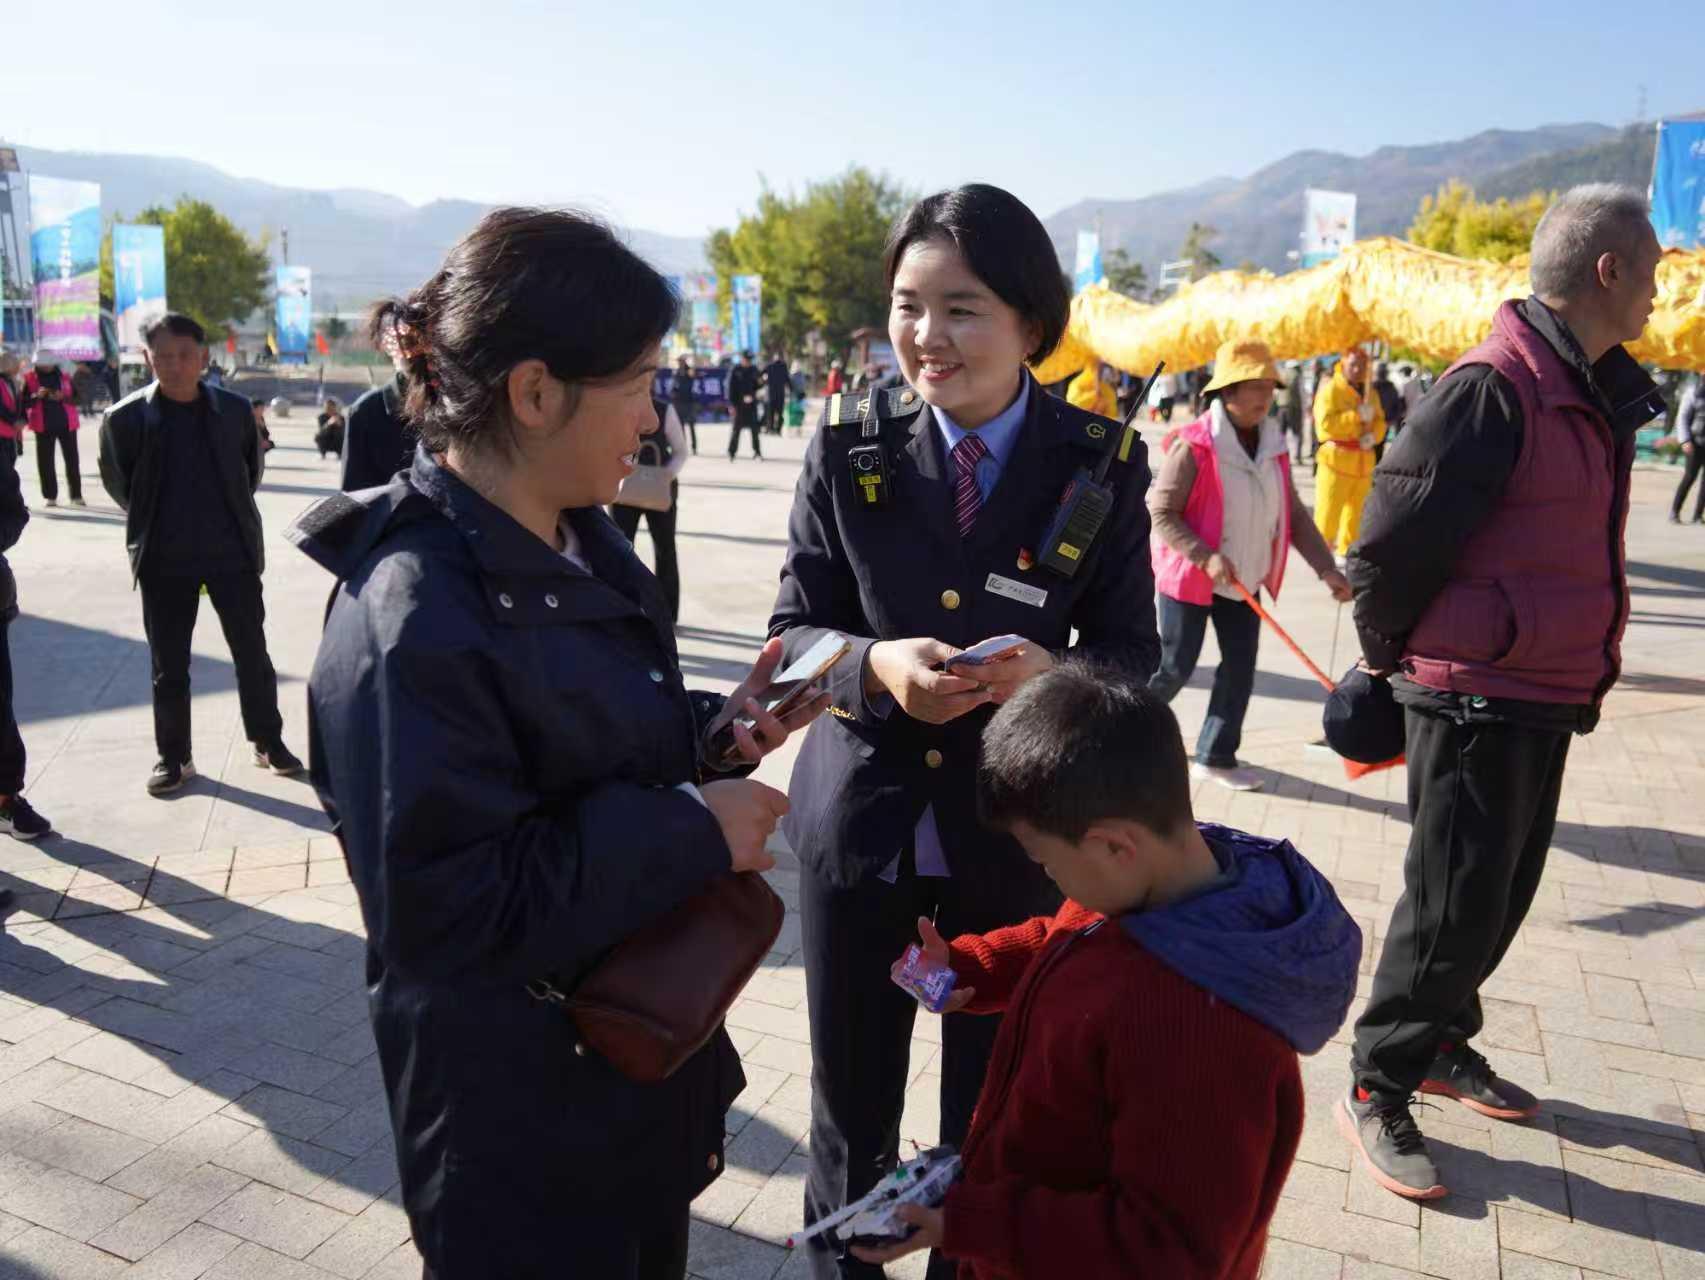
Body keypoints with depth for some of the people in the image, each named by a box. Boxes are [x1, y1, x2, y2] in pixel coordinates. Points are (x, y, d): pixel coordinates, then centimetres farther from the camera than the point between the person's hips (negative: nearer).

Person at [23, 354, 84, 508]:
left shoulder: (64, 376, 6)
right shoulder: (30, 379, 3)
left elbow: (77, 397, 4)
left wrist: (63, 397, -14)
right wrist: (37, 396, -18)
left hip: (67, 424, 0)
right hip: (44, 426, 0)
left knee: (72, 460, 2)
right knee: (45, 461, 1)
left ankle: (76, 495, 9)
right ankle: (50, 496, 7)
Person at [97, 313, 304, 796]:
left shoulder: (236, 410, -4)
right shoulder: (125, 417, -7)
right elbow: (117, 483, 7)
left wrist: (232, 517, 10)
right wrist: (152, 525, 9)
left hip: (233, 552, 1)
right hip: (163, 559, 0)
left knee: (252, 652, 7)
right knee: (168, 665, 9)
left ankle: (268, 741, 23)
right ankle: (173, 757, 22)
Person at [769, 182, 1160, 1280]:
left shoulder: (1101, 462, -7)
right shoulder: (848, 445, -6)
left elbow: (1132, 649, -3)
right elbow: (794, 630, -3)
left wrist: (1052, 675, -25)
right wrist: (876, 665, -25)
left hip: (1019, 837, 0)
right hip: (860, 822, 1)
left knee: (994, 1110, 19)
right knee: (851, 1100, 20)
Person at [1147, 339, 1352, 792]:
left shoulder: (1273, 447, 3)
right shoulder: (1194, 445, -18)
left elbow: (1294, 515, 6)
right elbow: (1161, 511, -18)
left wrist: (1326, 568, -4)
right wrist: (1205, 556, -27)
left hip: (1244, 581, 6)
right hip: (1190, 578, -6)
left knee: (1240, 668, 6)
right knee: (1174, 668, 0)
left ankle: (1215, 757, 20)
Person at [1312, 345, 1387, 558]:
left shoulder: (1370, 393, 15)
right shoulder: (1330, 390, -8)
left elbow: (1380, 421, 15)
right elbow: (1325, 422, -19)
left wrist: (1373, 435, -7)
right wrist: (1357, 415, -21)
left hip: (1363, 460, 7)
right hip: (1336, 458, -7)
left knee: (1356, 508, 12)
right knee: (1328, 509, -9)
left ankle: (1347, 550, 23)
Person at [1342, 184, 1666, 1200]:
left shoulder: (1597, 391, 11)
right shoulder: (1495, 389, -20)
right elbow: (1393, 545, -19)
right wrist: (1393, 657, -5)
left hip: (1547, 695, 9)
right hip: (1477, 697, -9)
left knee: (1502, 891, 19)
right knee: (1454, 903, -1)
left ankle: (1443, 1042, 38)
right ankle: (1380, 1089, 16)